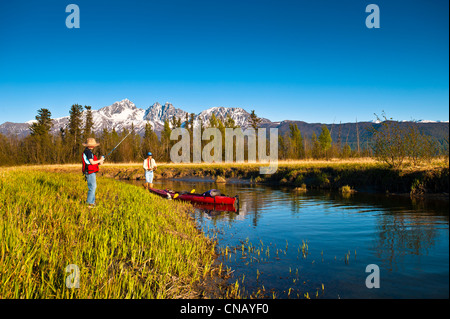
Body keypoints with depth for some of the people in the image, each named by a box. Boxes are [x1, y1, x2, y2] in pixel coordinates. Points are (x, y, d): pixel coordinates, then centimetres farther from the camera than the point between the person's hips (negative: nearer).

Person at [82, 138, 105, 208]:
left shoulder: (88, 151, 16)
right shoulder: (88, 151, -16)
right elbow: (92, 162, -19)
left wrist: (99, 163, 9)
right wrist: (100, 160, -7)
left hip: (91, 172, 10)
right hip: (90, 172, -10)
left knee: (93, 186, 16)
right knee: (92, 187, -7)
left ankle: (92, 200, 24)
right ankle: (90, 202, -3)